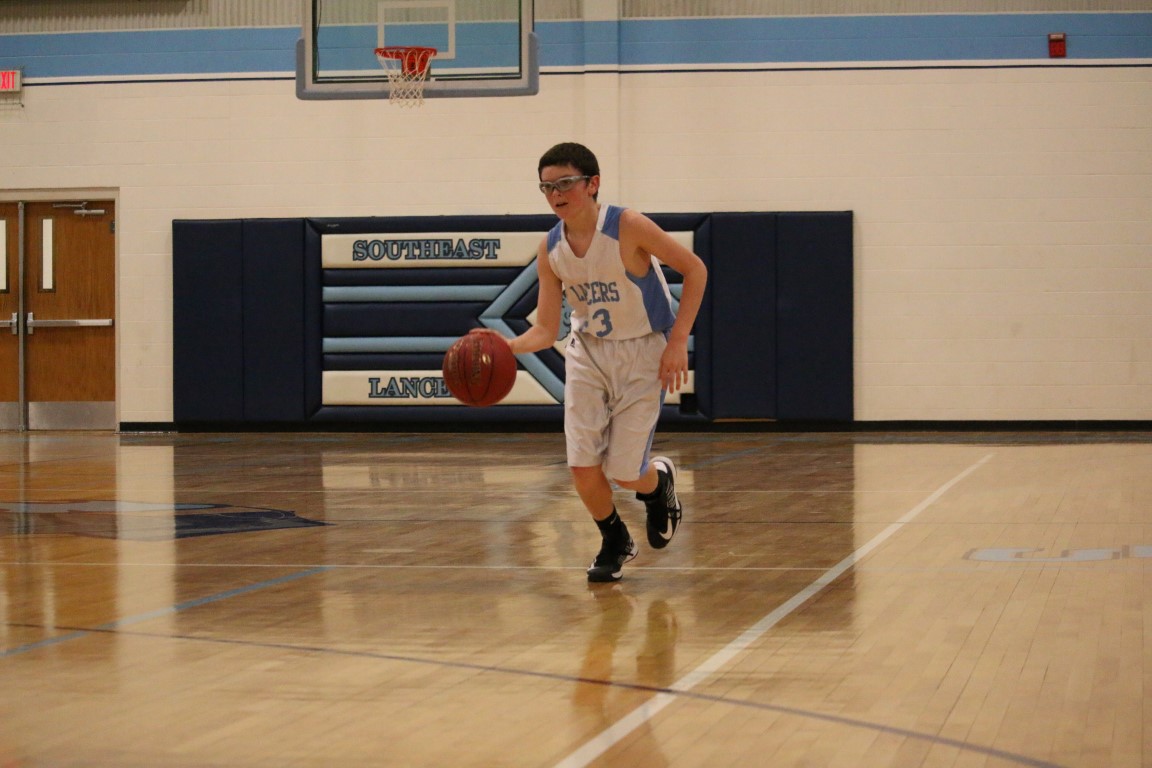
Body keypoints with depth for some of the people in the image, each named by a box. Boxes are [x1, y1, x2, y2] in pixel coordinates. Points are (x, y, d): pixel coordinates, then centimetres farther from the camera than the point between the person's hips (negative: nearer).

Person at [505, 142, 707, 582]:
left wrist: (678, 340, -17)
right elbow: (546, 330, -4)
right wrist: (505, 347, -25)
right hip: (587, 352, 4)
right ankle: (614, 542, 22)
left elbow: (694, 269, -14)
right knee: (582, 467, -7)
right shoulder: (550, 250, -7)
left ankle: (658, 481, 32)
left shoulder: (627, 227, -22)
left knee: (623, 472, -7)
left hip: (643, 352, -4)